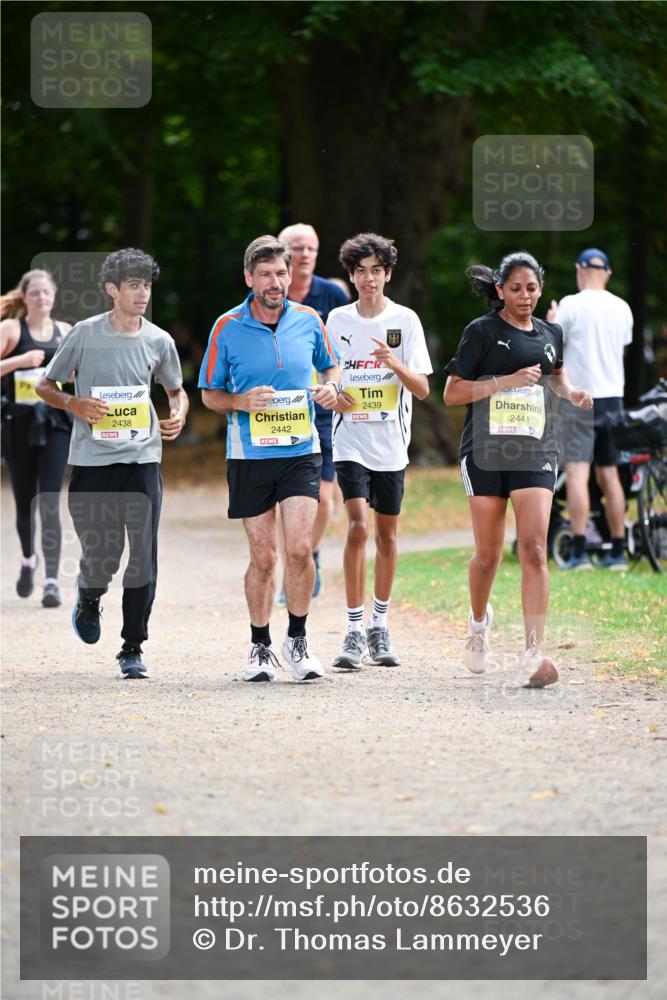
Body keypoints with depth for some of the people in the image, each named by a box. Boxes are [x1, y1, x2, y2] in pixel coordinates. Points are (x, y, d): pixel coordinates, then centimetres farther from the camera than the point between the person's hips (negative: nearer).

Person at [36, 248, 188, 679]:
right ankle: (89, 600, 36)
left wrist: (179, 415, 0)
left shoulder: (159, 341, 5)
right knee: (101, 554, 0)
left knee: (144, 556, -5)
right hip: (92, 460, -2)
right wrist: (75, 405, -12)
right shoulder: (85, 334, -1)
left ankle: (133, 648, 4)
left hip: (142, 458, 2)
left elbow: (176, 389, 22)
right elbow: (45, 386, 8)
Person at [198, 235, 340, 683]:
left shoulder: (308, 321, 2)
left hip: (301, 450, 1)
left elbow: (330, 365, 20)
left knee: (299, 549, -11)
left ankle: (298, 639, 7)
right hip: (249, 456, -1)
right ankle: (260, 646, 18)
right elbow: (209, 394, 4)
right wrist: (242, 402, -15)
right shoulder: (227, 327, -3)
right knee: (263, 557, 3)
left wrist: (330, 387, -3)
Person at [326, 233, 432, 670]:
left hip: (392, 443, 0)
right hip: (350, 441, 0)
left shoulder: (405, 320, -2)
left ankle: (379, 627, 22)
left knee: (387, 533, 8)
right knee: (358, 526, -15)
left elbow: (423, 389, -6)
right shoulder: (337, 320, 3)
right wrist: (333, 397, -7)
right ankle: (354, 630, -11)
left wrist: (395, 364, -24)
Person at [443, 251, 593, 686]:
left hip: (535, 453, 2)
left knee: (534, 549, -13)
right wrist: (507, 381, -15)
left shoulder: (551, 334, 12)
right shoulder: (482, 331, -1)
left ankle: (533, 654, -18)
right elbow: (452, 393, -4)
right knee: (488, 553, 6)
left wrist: (571, 392, 11)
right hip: (486, 450, -2)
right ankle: (479, 621, 38)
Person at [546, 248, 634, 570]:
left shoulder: (571, 305, -9)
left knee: (576, 473, -9)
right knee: (609, 475, 11)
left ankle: (579, 552, -18)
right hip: (613, 398, 5)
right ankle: (618, 552, 11)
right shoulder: (622, 308, 8)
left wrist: (551, 321, 15)